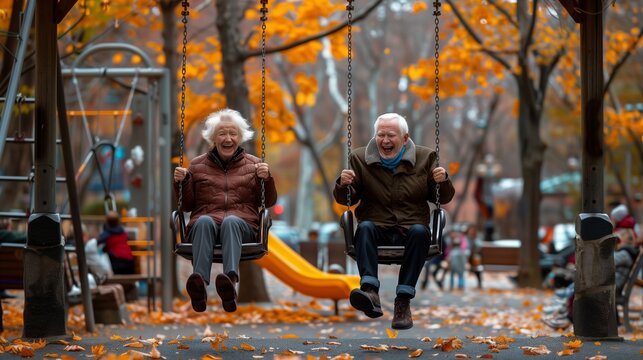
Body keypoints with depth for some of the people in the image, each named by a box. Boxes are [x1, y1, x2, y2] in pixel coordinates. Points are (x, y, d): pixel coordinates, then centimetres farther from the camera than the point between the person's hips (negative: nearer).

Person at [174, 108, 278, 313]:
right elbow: (186, 206, 22)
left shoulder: (253, 164, 21)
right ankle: (199, 283, -62)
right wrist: (181, 182, 4)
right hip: (204, 223, 1)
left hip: (242, 224, -1)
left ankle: (231, 280, -65)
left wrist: (267, 179, -1)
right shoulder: (198, 165, 22)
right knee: (204, 221, -37)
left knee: (231, 221, -38)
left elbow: (269, 203, 18)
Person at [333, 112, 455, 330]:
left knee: (420, 231, -33)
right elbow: (345, 200, 13)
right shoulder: (360, 159, 10)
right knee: (365, 227, -32)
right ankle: (370, 292, -51)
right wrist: (343, 185, -9)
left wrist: (443, 182, -8)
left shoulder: (425, 158, 10)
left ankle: (403, 300, -37)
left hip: (411, 228, 0)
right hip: (378, 229, 0)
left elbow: (443, 199, 14)